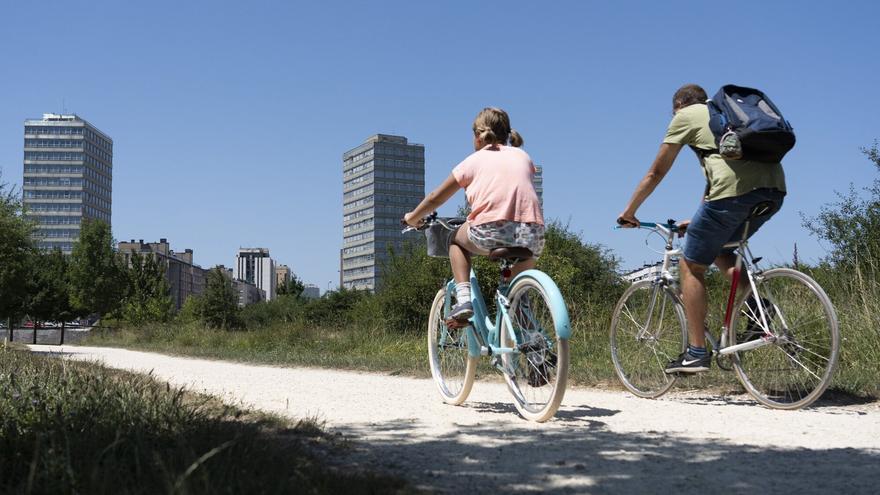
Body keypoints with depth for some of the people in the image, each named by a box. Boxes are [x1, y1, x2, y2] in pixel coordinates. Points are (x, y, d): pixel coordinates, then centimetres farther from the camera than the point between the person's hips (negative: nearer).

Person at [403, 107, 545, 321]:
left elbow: (435, 198, 26)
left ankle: (463, 297, 9)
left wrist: (412, 218, 43)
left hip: (491, 231, -2)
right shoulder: (522, 156, 24)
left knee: (456, 239, 29)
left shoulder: (474, 160, 19)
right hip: (533, 231, 3)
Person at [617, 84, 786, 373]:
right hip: (774, 189, 7)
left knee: (692, 266, 7)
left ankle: (697, 353, 5)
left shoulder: (685, 116, 15)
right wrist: (698, 221, 46)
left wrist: (628, 212, 29)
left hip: (735, 190, -7)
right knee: (717, 248, 28)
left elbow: (656, 173, 18)